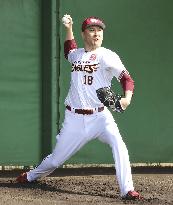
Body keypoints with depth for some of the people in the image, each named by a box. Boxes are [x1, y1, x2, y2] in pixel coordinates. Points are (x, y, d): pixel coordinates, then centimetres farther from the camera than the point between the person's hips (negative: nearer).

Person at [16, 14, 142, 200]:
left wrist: (127, 98, -34)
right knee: (56, 159, 11)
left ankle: (127, 190, -27)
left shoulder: (106, 56, -6)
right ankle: (32, 176, 39)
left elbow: (126, 78, -16)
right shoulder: (76, 54, 10)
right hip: (74, 118, 3)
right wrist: (68, 28, 25)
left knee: (118, 144, -29)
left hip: (99, 116, -3)